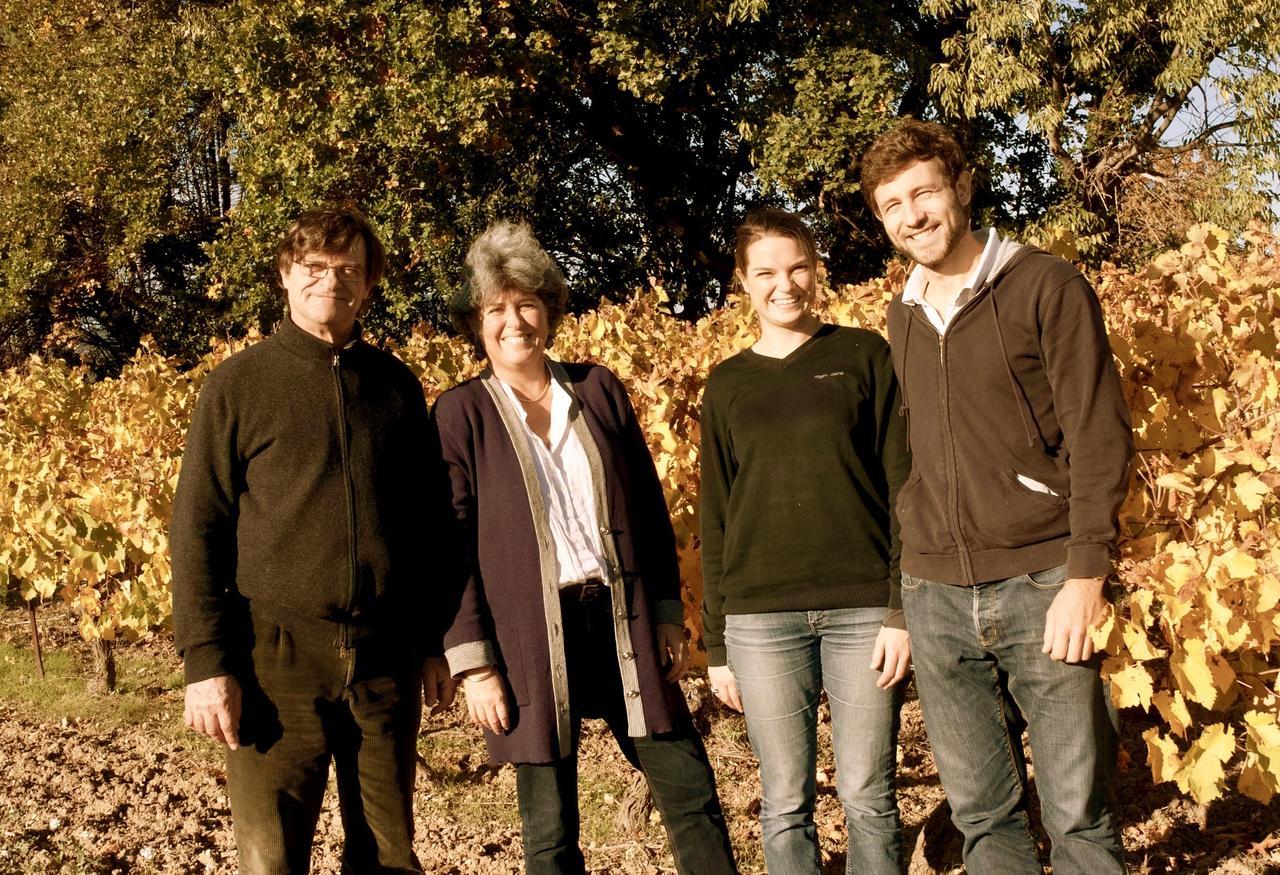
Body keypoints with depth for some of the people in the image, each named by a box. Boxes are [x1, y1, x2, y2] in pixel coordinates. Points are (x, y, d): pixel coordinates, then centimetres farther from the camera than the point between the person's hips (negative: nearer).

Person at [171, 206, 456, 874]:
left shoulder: (397, 386, 9)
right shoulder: (239, 383, 0)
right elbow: (197, 528, -2)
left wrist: (434, 644, 12)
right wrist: (205, 662, -9)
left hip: (385, 658, 3)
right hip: (277, 654, -3)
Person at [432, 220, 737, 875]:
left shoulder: (599, 389, 8)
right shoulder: (459, 414, -1)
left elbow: (649, 506, 12)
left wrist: (668, 612, 8)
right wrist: (473, 663, -9)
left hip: (624, 625, 3)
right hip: (529, 639, -3)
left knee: (692, 795, 6)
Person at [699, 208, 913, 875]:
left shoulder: (865, 356, 4)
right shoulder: (727, 384, 10)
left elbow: (903, 486, 1)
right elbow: (715, 519, 11)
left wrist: (901, 609, -6)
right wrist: (716, 645, 8)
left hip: (863, 610, -1)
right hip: (761, 619, 2)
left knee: (868, 798, 4)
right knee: (785, 805, 6)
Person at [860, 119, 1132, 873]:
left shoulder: (1047, 287, -3)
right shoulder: (902, 319, 13)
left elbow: (1100, 438, -7)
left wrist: (1086, 575, -14)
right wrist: (909, 572, 12)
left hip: (1041, 585, -5)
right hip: (937, 597, 5)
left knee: (1078, 811, 0)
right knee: (982, 813, 9)